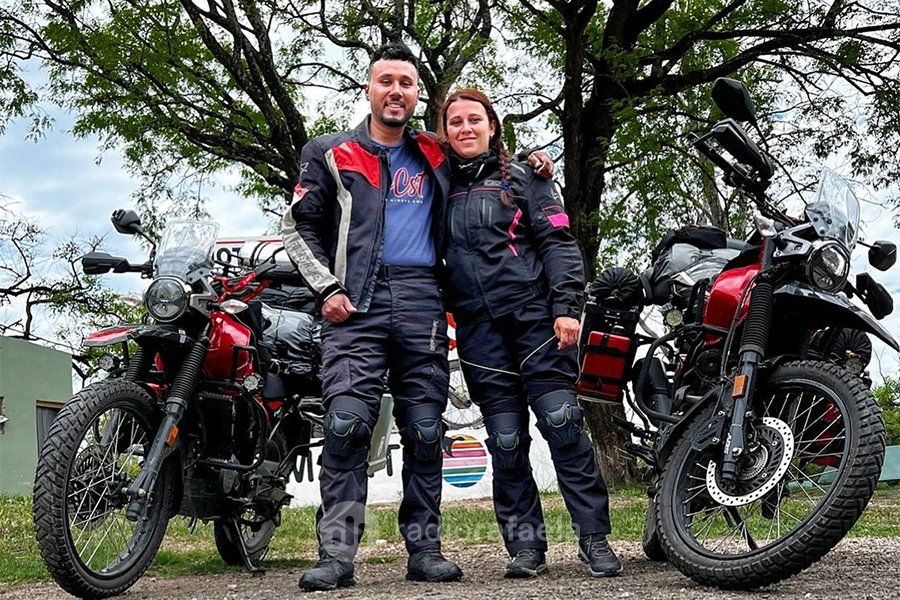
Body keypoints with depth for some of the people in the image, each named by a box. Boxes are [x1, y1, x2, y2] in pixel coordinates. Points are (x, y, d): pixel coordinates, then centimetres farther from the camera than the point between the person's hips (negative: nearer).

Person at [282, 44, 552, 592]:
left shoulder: (435, 156, 21)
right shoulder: (332, 155, 14)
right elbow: (299, 226, 11)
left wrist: (530, 166, 17)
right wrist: (326, 288, -2)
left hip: (422, 300, 3)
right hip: (357, 302, -2)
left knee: (425, 432, 1)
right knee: (347, 422, -15)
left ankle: (425, 550, 8)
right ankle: (337, 555, -13)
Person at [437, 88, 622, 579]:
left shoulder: (522, 178, 10)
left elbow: (558, 242, 2)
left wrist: (566, 307, -10)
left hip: (534, 312, -2)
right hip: (477, 327, 3)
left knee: (561, 420, -10)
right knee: (506, 438, 0)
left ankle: (594, 538, -4)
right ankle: (525, 544, 6)